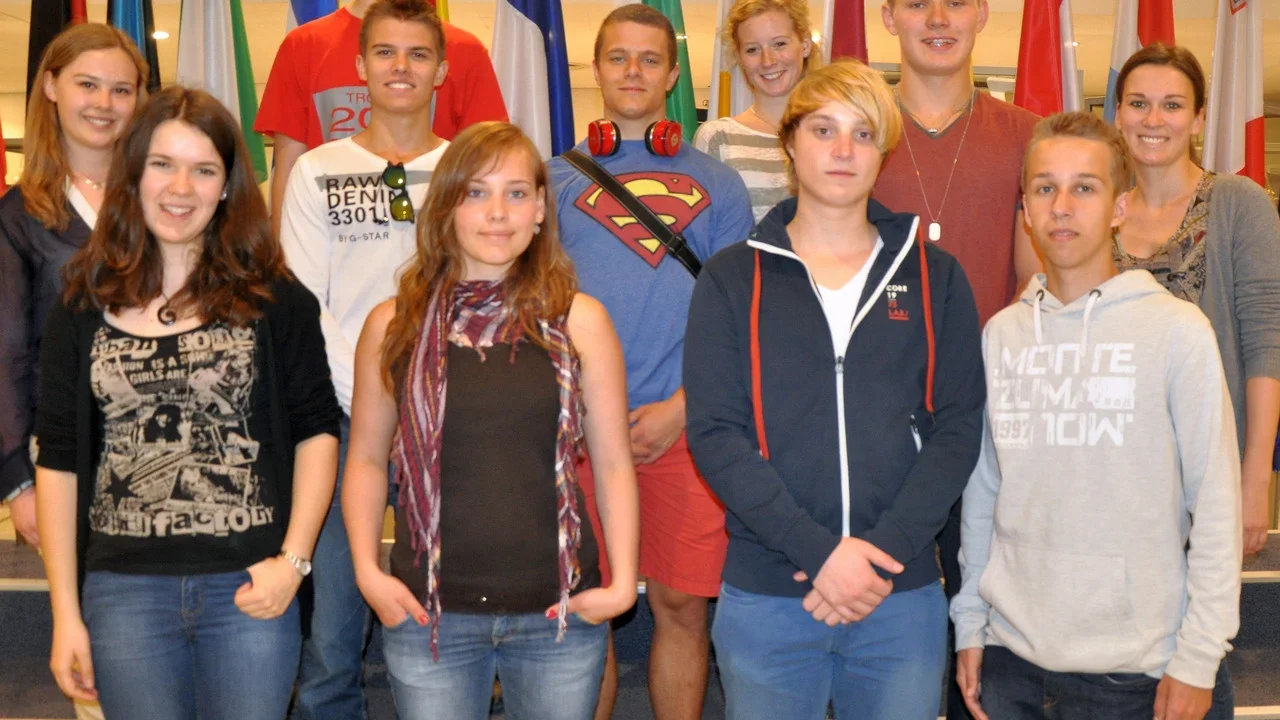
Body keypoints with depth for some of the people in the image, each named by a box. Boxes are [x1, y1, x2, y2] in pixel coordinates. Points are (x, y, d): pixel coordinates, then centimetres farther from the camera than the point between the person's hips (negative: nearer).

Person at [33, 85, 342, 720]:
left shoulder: (273, 299, 1)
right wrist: (65, 613, 2)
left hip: (249, 588, -1)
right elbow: (58, 462, 5)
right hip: (123, 593, 1)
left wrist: (294, 559, -7)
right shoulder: (84, 307, 5)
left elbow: (315, 430, 3)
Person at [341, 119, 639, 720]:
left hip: (558, 610, 0)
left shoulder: (578, 321, -1)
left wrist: (623, 581, -4)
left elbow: (613, 464, 2)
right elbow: (367, 459, 8)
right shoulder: (393, 325, 2)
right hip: (429, 612, 0)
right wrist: (367, 571, -3)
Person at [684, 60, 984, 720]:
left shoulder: (935, 279, 6)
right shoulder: (732, 279, 2)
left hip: (903, 596, 1)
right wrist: (818, 551, -16)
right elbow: (714, 433, -6)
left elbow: (958, 427, 1)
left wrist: (885, 549, -13)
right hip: (764, 596, -1)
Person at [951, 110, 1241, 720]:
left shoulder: (1177, 331, -8)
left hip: (1133, 669, -3)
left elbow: (1215, 505, -7)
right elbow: (982, 489, 9)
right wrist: (969, 621, 7)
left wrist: (1198, 659, -8)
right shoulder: (1002, 334, 4)